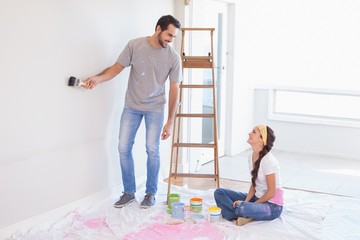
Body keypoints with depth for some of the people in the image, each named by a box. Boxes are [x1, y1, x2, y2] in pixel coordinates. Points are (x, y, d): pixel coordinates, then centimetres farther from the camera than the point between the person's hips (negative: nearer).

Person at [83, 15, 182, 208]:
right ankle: (129, 192, 15)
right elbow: (117, 67, -2)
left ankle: (150, 193, 15)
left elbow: (174, 89, -6)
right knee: (124, 147, 0)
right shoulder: (134, 45, -10)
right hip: (131, 106, 1)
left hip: (155, 108, -1)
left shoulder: (173, 57, -10)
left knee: (152, 150, -4)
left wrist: (170, 122, -6)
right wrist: (98, 78, -23)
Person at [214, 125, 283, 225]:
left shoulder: (268, 160, -22)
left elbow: (271, 192, -18)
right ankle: (243, 216, -16)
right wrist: (246, 202, -6)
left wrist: (250, 205, -12)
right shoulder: (251, 157, 4)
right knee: (219, 192, -3)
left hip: (272, 206, -9)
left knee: (243, 208, -39)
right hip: (257, 198, 9)